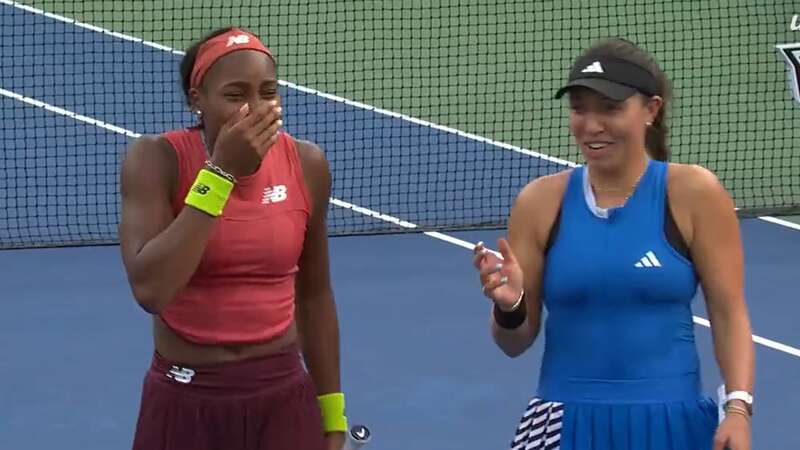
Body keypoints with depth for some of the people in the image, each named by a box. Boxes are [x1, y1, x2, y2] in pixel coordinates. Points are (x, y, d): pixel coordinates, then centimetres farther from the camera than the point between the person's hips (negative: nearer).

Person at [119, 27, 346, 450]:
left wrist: (331, 415, 11)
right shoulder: (157, 159, -12)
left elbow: (313, 295, 9)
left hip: (283, 400, 2)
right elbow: (150, 289, -25)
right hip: (184, 404, -2)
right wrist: (221, 172, -24)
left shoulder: (306, 164, -3)